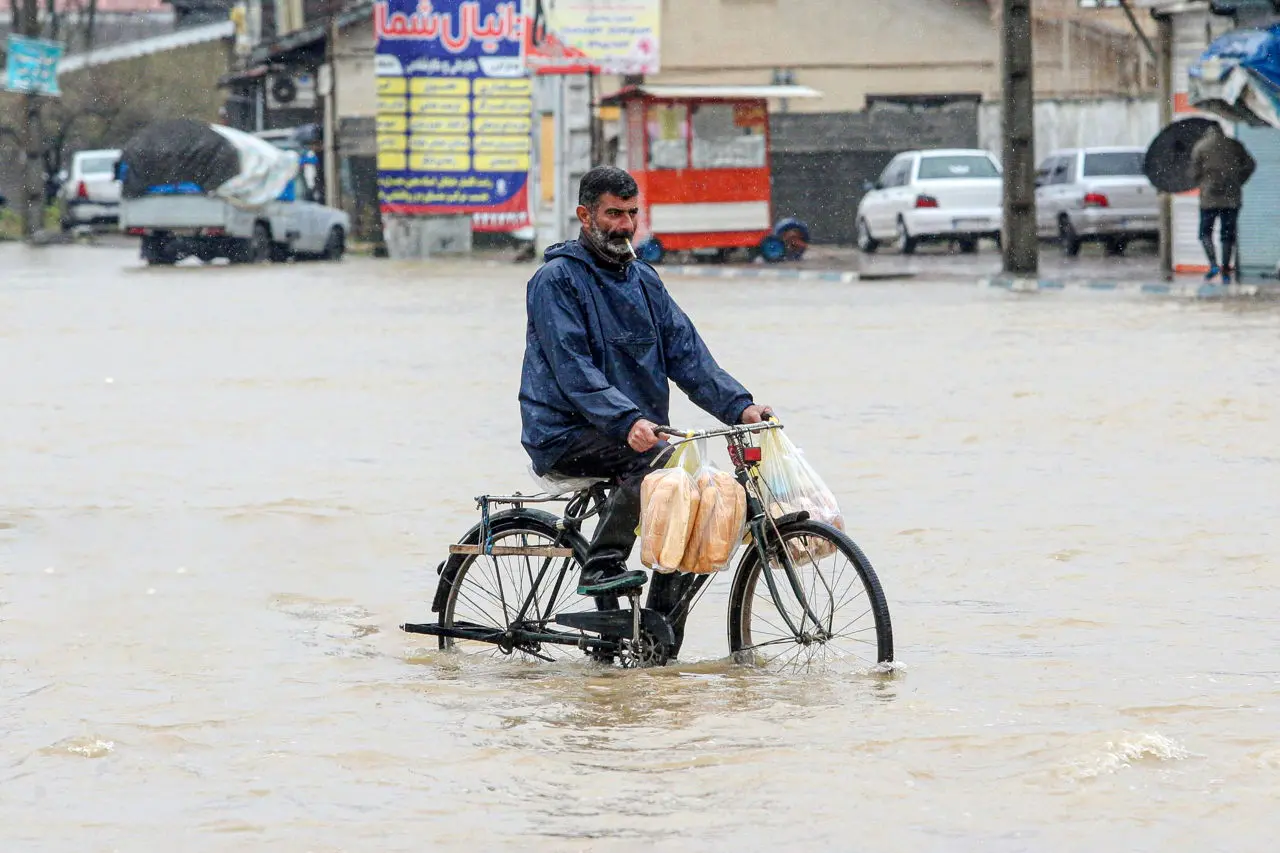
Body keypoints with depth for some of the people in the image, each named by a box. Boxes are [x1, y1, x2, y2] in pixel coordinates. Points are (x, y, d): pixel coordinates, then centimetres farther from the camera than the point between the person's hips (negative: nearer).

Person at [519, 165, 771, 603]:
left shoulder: (643, 279, 15)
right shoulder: (557, 279, -7)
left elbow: (686, 351, 8)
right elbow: (573, 369, -19)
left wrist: (738, 406, -8)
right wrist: (628, 421, -32)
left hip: (637, 430, 7)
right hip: (565, 438, -7)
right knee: (659, 459, -32)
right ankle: (601, 566, -25)